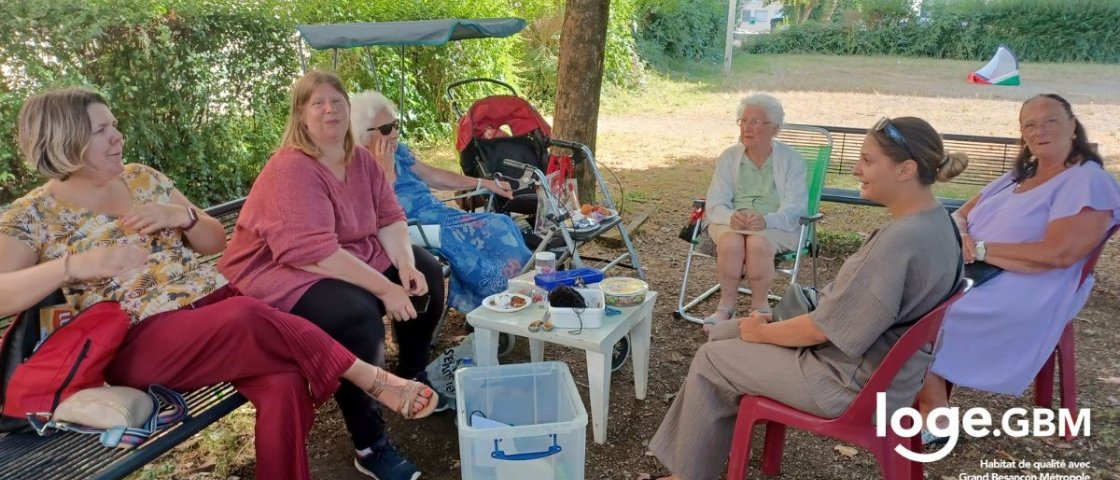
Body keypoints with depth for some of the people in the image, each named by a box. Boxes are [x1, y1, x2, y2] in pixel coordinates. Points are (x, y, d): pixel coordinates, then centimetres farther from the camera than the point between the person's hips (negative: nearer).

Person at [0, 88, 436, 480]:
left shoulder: (144, 178, 13)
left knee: (284, 381, -29)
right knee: (251, 320, -36)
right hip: (140, 340, -4)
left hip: (217, 302, 4)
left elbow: (216, 242, 16)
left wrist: (182, 215, -6)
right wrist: (74, 265, -24)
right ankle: (371, 379, -22)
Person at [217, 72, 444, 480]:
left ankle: (412, 378, 24)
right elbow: (315, 254, -30)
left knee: (427, 273, 4)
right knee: (358, 317, -33)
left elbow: (389, 217, 3)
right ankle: (369, 446, -15)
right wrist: (385, 288, -30)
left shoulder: (361, 159, 4)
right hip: (283, 272, -9)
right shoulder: (291, 169, -22)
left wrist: (406, 265, -16)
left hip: (354, 258, 9)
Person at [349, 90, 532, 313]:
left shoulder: (398, 151, 12)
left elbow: (434, 176, 20)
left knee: (500, 226, -8)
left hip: (440, 215, 8)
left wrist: (485, 183, 19)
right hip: (417, 231, -8)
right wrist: (387, 172, -19)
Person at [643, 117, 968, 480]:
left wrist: (763, 332, -7)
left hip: (853, 381, -9)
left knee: (710, 359, 2)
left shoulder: (901, 239, -30)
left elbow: (824, 328, -25)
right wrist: (774, 322, 6)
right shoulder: (933, 222, 2)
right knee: (722, 334, 13)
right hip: (872, 356, 9)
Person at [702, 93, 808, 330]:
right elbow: (715, 203, -1)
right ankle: (726, 306, -17)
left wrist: (766, 220, -30)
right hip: (731, 223, 2)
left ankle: (760, 306, -14)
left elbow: (795, 206, -10)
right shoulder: (728, 157, 8)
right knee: (730, 242, -33)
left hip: (776, 226, -1)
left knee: (758, 243, -35)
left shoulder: (791, 159, 1)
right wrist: (730, 217, -26)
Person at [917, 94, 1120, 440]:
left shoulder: (1089, 182, -7)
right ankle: (915, 397, -5)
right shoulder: (1017, 176, 18)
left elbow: (1058, 254, -20)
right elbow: (960, 215, 15)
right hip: (970, 276, 8)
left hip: (1022, 297, -8)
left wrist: (980, 249, -17)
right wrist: (960, 239, -10)